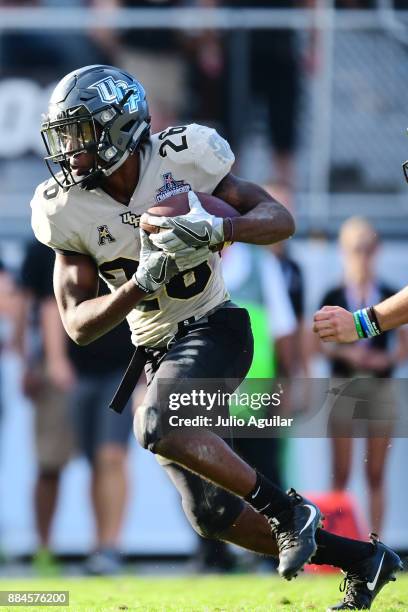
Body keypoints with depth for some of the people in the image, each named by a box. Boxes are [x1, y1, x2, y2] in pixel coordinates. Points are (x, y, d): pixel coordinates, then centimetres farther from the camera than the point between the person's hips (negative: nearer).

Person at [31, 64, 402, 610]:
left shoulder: (180, 158, -13)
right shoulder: (68, 210, -6)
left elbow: (280, 220, -11)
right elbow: (79, 325, -9)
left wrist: (217, 228, -31)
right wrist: (143, 282, -26)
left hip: (214, 327, -5)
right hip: (156, 354, 5)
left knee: (157, 427, -33)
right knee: (211, 515, 3)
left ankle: (287, 511, -19)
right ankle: (361, 560, 18)